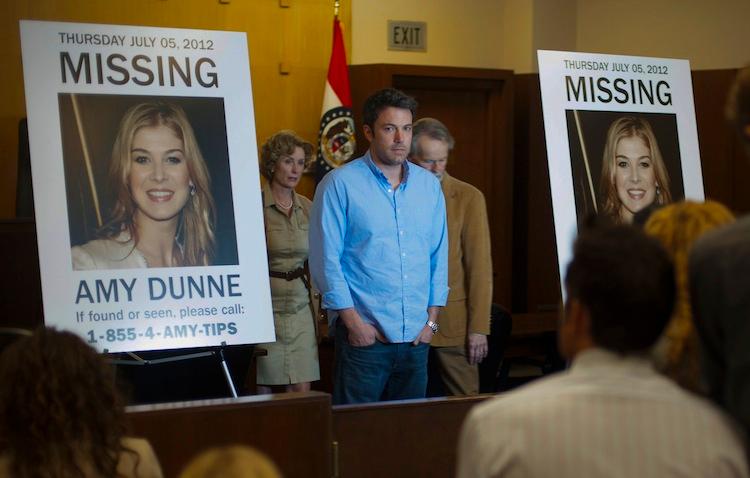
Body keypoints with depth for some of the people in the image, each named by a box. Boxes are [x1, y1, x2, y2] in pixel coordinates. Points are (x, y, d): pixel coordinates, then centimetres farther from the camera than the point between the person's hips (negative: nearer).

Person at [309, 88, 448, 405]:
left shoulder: (429, 186, 11)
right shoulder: (340, 185, -4)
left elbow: (439, 256, 15)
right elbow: (325, 260, -7)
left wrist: (431, 319, 7)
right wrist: (353, 321, -11)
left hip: (416, 336, 5)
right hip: (363, 332, -5)